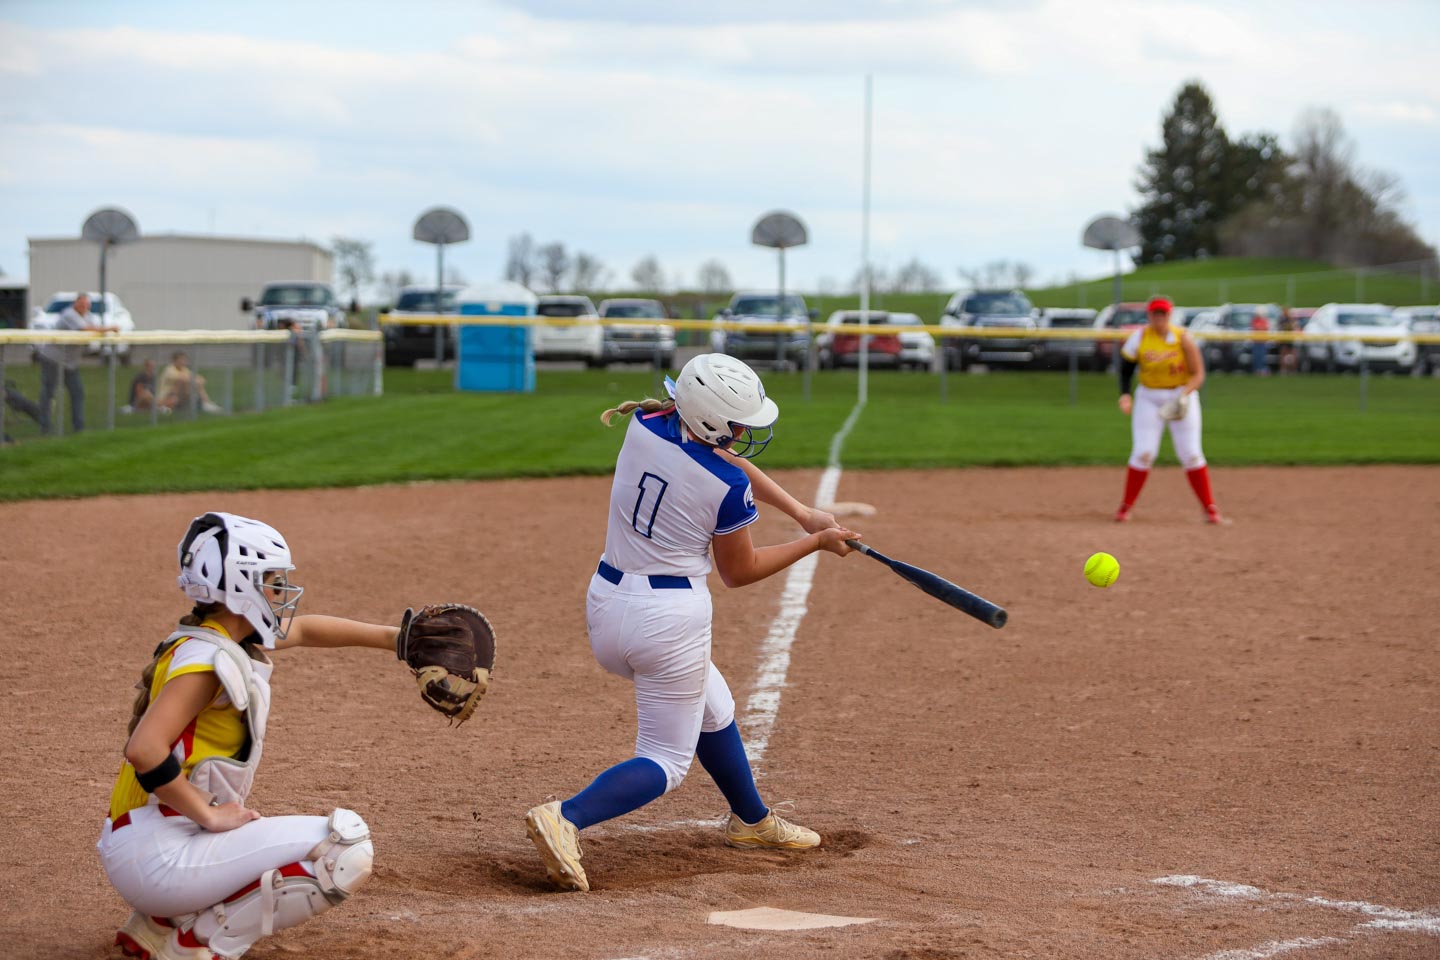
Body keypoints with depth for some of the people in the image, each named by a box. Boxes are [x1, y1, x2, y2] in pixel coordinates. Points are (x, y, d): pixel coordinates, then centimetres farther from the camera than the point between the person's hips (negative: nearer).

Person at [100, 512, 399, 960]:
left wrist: (395, 638, 28)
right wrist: (210, 815, -19)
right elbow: (144, 750, -28)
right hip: (158, 854, -10)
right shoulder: (206, 659, -17)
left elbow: (303, 630, 29)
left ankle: (161, 922, 16)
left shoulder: (226, 639, 12)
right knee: (347, 846, -13)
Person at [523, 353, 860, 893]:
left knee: (710, 707, 28)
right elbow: (738, 572, -2)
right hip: (670, 618, -8)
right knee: (667, 762, 4)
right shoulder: (728, 487, -19)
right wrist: (816, 543, 8)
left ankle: (751, 820, 45)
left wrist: (801, 514, 14)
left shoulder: (644, 426, -3)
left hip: (605, 605, 8)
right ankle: (567, 819, -19)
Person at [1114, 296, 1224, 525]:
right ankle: (1126, 507, 5)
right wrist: (1125, 395, -9)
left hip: (1182, 397, -1)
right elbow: (1126, 367, 5)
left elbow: (1198, 374, -10)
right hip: (1149, 398, 1)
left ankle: (1210, 509, 6)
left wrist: (1185, 395, -26)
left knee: (1190, 454, -2)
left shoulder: (1183, 338, -12)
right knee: (1143, 452, -8)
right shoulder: (1139, 338, -8)